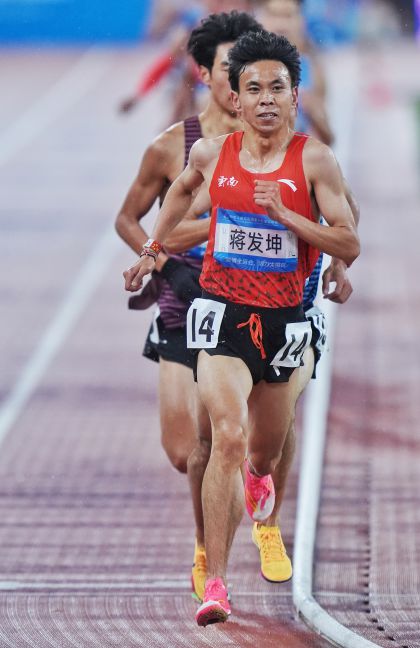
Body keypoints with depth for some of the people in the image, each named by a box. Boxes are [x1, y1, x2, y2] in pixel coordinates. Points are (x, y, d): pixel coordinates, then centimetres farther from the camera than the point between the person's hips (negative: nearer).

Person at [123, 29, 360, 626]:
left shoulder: (313, 161, -9)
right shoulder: (211, 154, -1)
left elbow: (349, 246, -11)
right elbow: (183, 189, 23)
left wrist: (286, 216, -22)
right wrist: (153, 249, 23)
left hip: (283, 316, 1)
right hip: (221, 309, -1)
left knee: (267, 445, 21)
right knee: (228, 436, -20)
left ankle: (259, 475, 63)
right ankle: (215, 584, -21)